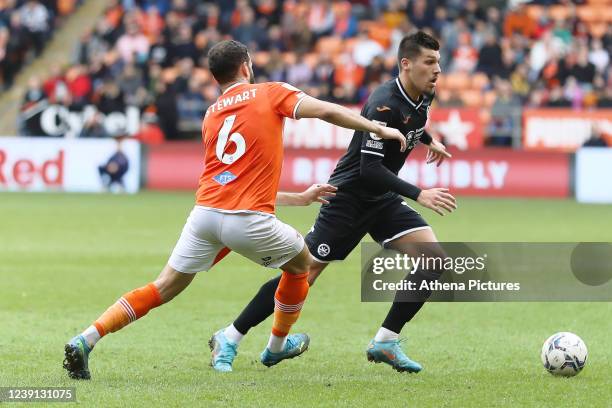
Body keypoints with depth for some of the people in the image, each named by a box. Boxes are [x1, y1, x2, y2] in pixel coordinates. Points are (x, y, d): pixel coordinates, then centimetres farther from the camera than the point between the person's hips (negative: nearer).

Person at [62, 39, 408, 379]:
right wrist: (380, 130, 4)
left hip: (205, 211, 5)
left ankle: (85, 340, -3)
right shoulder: (271, 93, 6)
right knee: (301, 264, 24)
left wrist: (299, 198, 37)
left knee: (164, 288, 10)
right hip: (249, 220, -5)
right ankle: (277, 347, 37)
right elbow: (328, 111, -6)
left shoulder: (211, 115, 23)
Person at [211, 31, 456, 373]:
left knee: (434, 258, -10)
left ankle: (386, 342, -4)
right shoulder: (385, 105, -26)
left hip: (383, 198, 8)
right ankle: (229, 339, 6)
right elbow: (369, 168, -31)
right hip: (349, 197, -8)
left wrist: (429, 140, 34)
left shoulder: (422, 98, 1)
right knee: (305, 274, -7)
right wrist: (419, 194, -37)